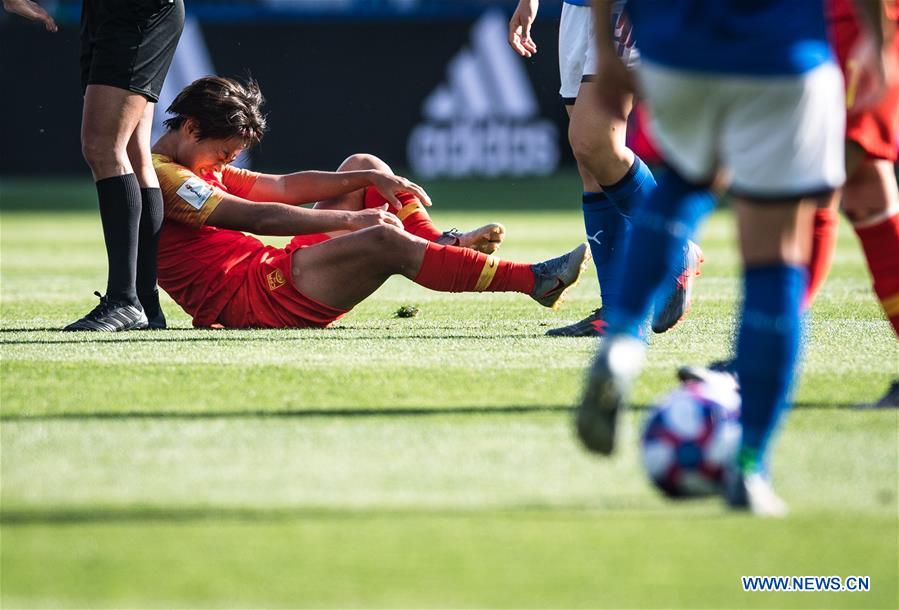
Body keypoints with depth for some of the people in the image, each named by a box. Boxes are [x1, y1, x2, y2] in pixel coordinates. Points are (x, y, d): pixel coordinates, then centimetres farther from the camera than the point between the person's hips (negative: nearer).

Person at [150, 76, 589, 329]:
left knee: (362, 167, 18)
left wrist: (371, 179, 3)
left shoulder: (201, 169, 23)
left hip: (273, 275, 11)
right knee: (385, 241, -28)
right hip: (249, 300, -11)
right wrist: (351, 219, -21)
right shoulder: (162, 177, -11)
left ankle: (440, 245, -4)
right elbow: (259, 218, -20)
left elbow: (283, 187, 16)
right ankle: (535, 281, -27)